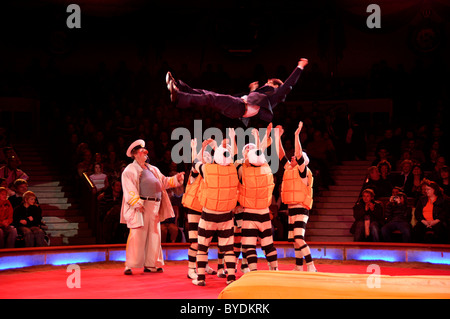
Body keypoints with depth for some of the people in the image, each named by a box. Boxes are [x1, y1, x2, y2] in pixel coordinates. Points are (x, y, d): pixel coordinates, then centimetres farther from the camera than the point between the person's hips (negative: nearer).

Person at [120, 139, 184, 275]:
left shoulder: (153, 169, 24)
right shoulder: (130, 170, 2)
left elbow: (164, 181, 21)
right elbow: (129, 189, -9)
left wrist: (176, 178, 3)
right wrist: (137, 203, -20)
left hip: (154, 207, 7)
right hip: (141, 207, -7)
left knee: (154, 235, 7)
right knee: (137, 235, -10)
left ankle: (150, 265, 14)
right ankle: (129, 266, -6)